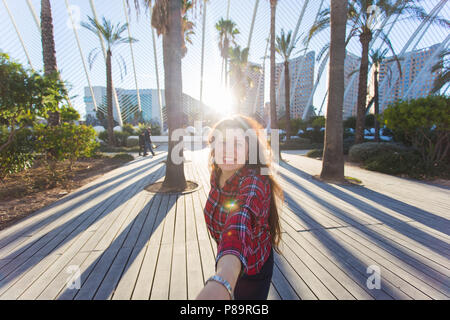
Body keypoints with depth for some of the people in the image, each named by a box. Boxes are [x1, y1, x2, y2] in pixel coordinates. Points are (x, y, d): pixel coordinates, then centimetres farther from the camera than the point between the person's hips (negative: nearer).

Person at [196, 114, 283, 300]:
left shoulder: (254, 182, -35)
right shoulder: (216, 175, -12)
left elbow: (240, 221, -57)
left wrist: (223, 279, -74)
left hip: (252, 269, -6)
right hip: (225, 261, 6)